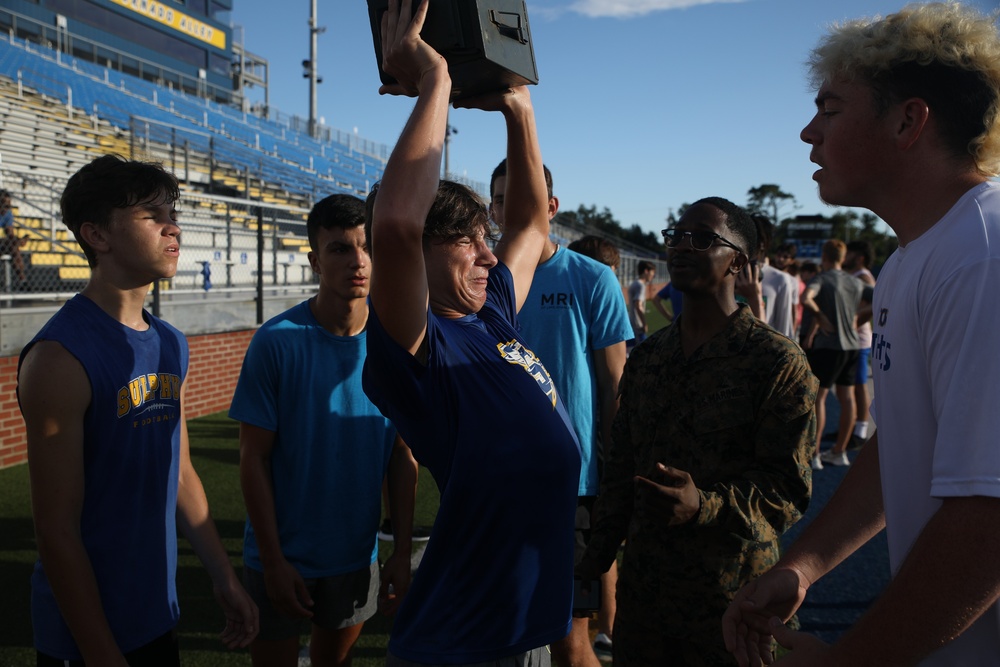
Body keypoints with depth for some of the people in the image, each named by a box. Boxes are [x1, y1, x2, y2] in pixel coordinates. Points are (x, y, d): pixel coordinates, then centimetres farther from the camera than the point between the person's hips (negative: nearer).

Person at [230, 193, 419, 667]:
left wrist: (402, 550, -1)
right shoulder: (277, 341, -16)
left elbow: (403, 453, -2)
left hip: (357, 554, 3)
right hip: (283, 556, -3)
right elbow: (254, 459, -12)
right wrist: (273, 561, -12)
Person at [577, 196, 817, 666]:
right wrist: (595, 561, 11)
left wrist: (704, 506, -29)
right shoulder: (645, 357, 8)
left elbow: (788, 487, -13)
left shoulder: (779, 362, -9)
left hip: (730, 598, -5)